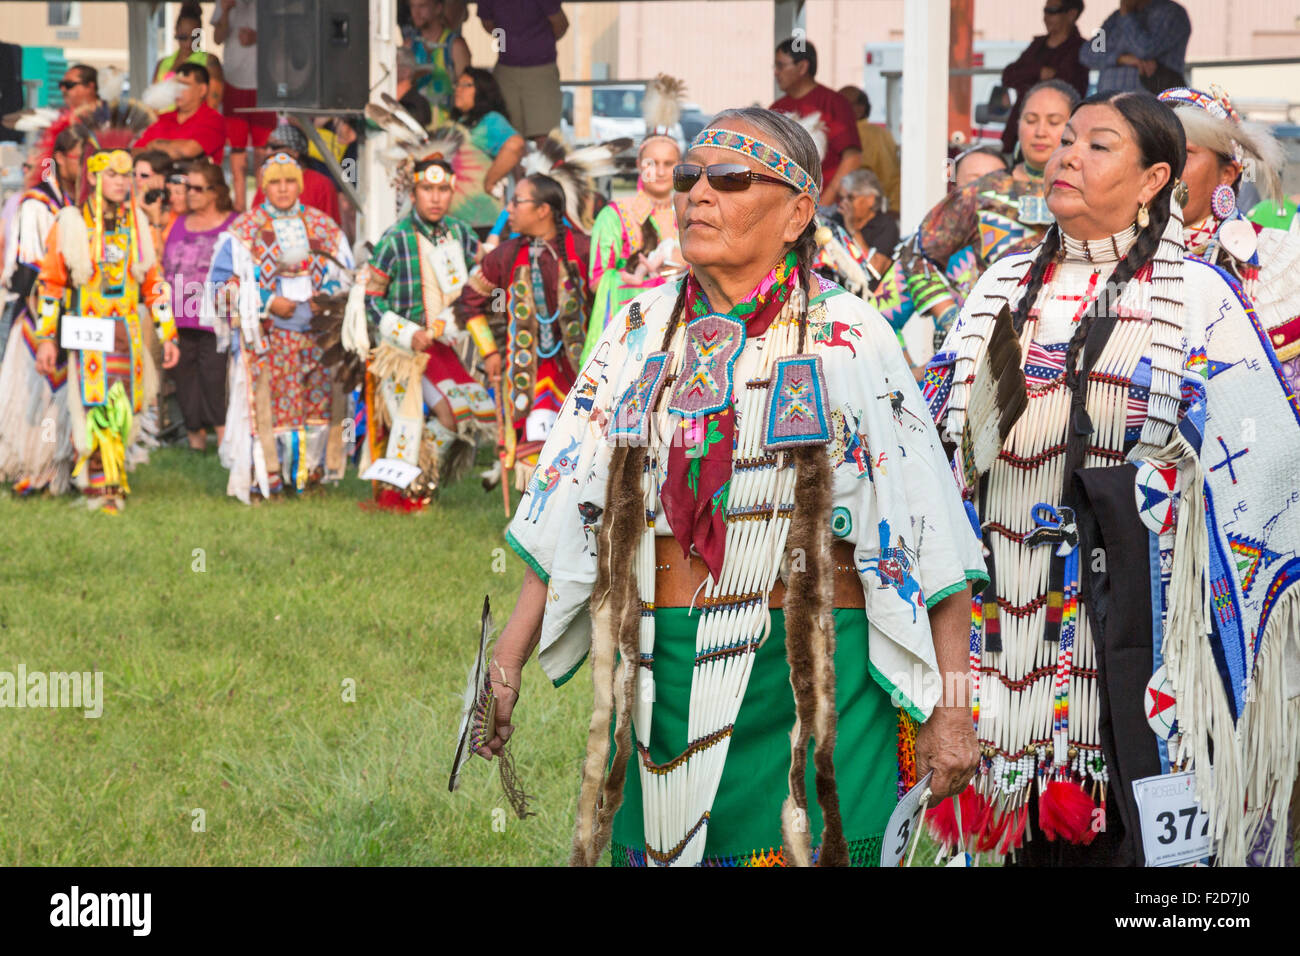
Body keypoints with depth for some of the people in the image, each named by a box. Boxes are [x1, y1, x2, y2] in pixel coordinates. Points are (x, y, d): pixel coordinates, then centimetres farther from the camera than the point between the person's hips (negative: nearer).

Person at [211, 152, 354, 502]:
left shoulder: (324, 227, 12)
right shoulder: (244, 231, 3)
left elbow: (346, 276, 18)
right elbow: (222, 284, 0)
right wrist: (268, 303, -10)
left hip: (317, 329, 3)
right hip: (267, 334, -3)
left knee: (319, 396, -4)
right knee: (268, 402, -10)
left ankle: (308, 470, 6)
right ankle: (265, 475, -5)